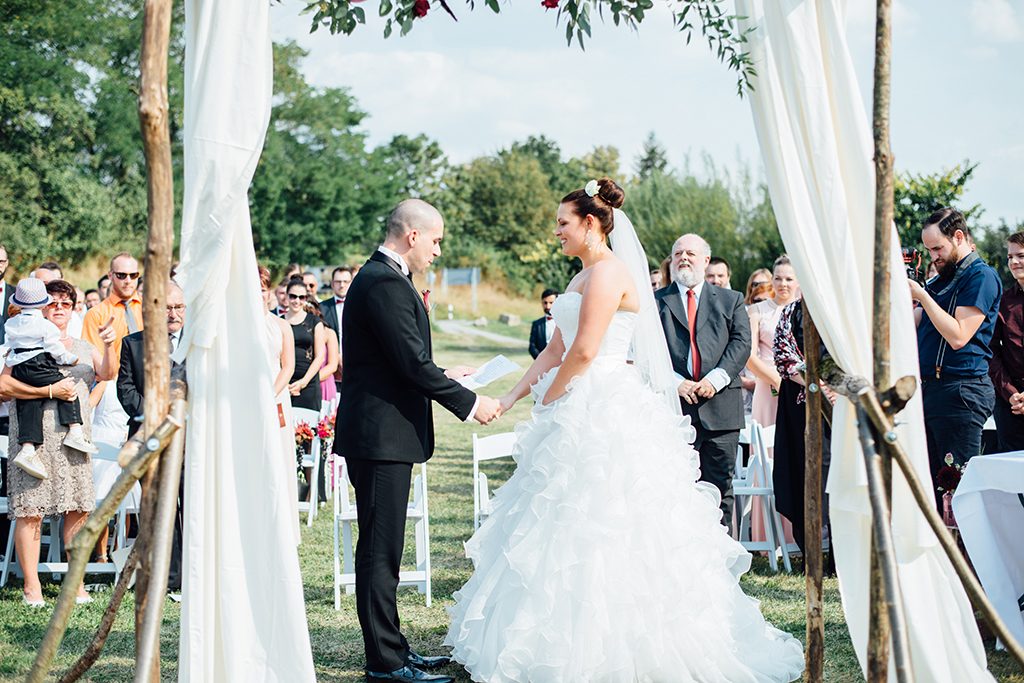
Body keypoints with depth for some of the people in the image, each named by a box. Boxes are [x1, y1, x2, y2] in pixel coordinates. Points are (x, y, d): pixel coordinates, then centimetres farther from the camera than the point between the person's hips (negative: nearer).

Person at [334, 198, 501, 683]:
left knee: (383, 548, 15)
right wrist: (469, 403, -12)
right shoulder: (386, 283, -17)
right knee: (380, 550, -5)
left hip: (380, 436, 11)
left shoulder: (381, 276, 16)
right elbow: (412, 362, -20)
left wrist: (441, 376, 18)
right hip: (381, 437, -11)